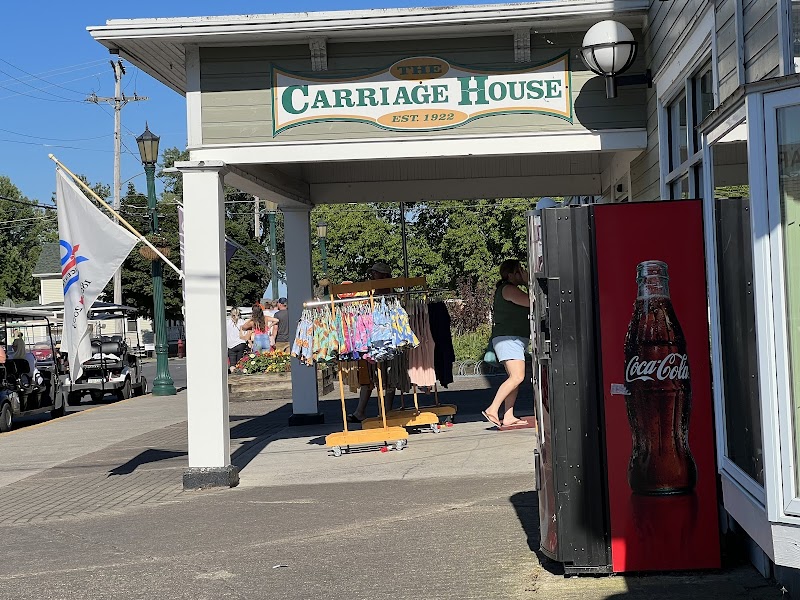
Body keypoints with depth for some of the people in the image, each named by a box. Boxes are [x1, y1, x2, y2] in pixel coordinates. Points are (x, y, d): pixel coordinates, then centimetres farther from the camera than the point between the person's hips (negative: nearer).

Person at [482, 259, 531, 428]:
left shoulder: (509, 289, 23)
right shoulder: (508, 289, -11)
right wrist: (528, 281, -6)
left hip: (515, 339, 11)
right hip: (508, 338, -11)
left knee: (514, 378, 7)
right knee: (517, 377, -19)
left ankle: (508, 417, 5)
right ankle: (492, 409, -20)